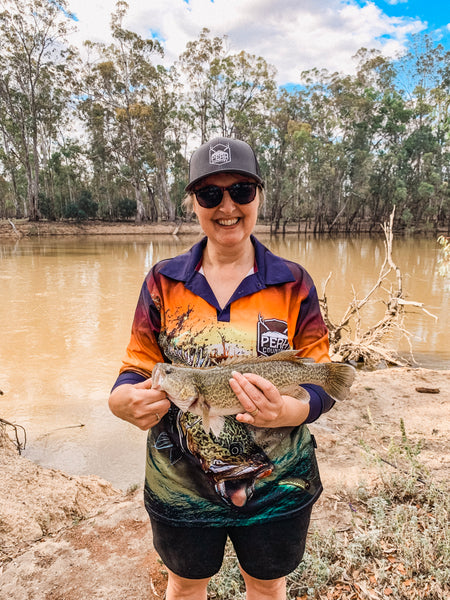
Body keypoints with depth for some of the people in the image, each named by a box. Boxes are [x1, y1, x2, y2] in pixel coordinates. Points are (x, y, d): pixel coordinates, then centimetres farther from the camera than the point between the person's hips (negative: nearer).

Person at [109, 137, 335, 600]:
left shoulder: (293, 284, -7)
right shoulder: (163, 281, -5)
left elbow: (321, 381, -6)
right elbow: (138, 367, -2)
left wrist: (289, 410, -28)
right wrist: (124, 400, -25)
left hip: (276, 487, 0)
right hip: (179, 486, 1)